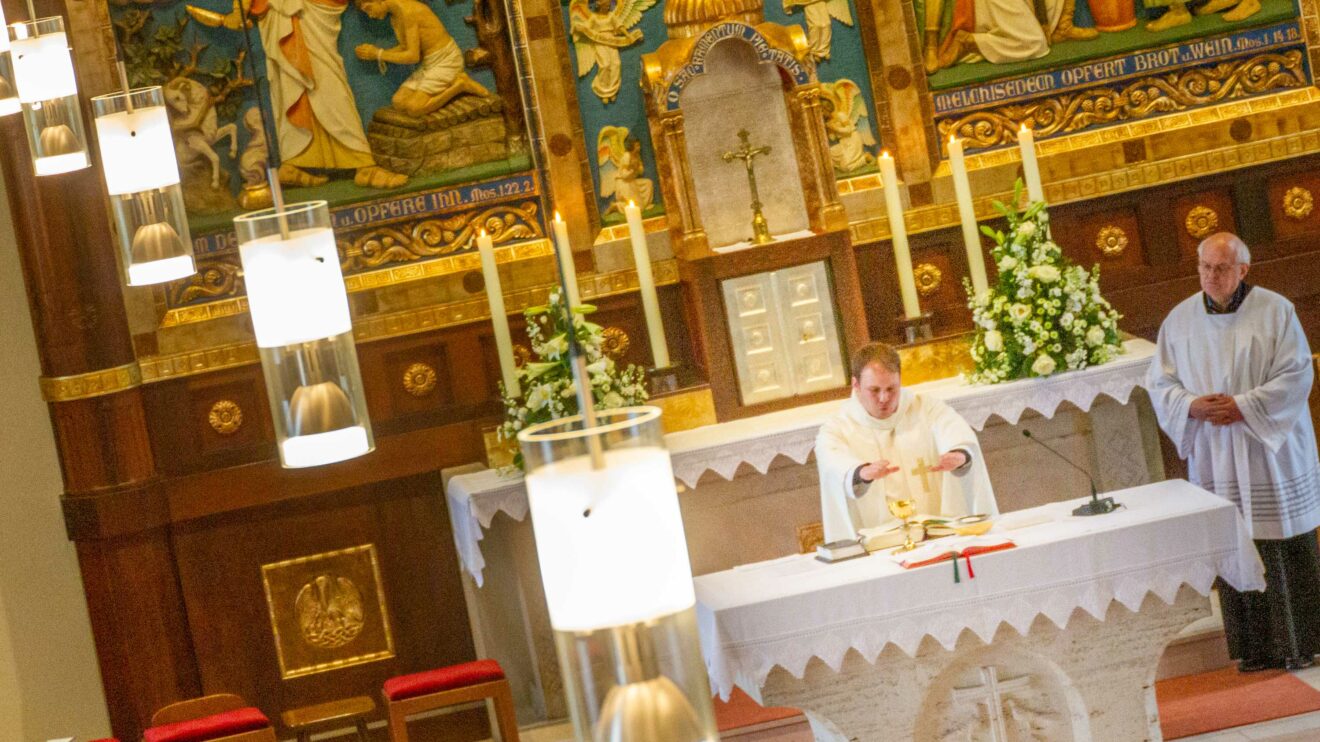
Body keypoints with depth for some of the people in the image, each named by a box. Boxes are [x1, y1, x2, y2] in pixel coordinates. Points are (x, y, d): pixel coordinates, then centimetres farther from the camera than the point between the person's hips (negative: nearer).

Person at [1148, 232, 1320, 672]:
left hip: (1271, 450, -2)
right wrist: (1193, 406, -12)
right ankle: (1256, 648, 9)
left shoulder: (1275, 311, -4)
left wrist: (1243, 407, -17)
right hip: (1215, 459, 2)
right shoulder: (1180, 320, 6)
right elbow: (1161, 383, 7)